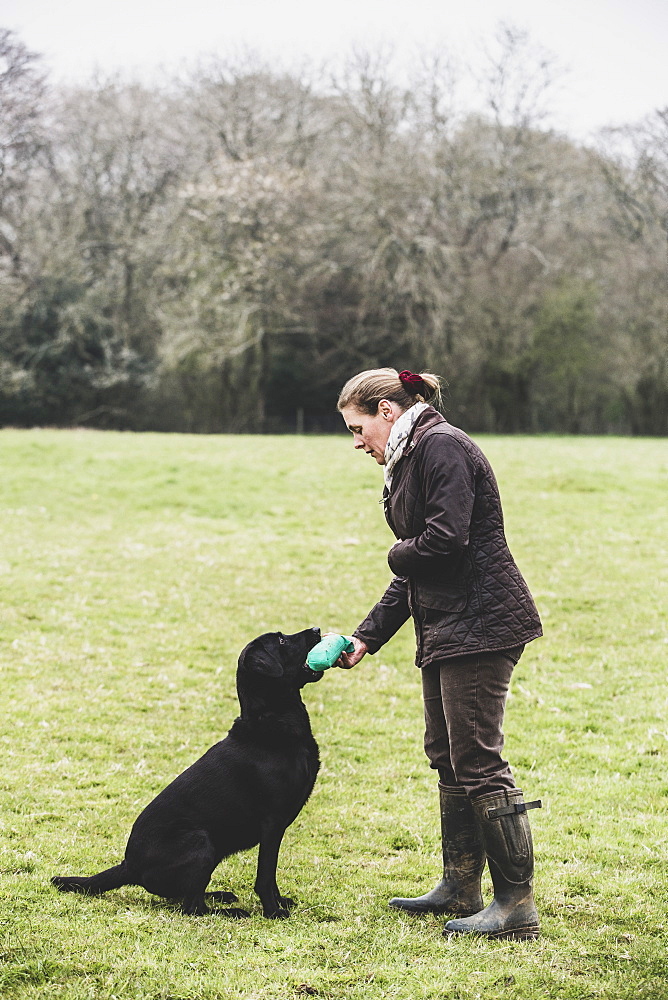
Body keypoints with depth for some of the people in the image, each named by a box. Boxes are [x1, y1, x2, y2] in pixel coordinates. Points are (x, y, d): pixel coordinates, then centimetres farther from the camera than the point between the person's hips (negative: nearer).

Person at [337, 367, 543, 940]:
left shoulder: (441, 446, -12)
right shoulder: (409, 461, 19)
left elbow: (444, 541, -23)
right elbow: (413, 574, 20)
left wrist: (398, 552, -2)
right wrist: (367, 637, 13)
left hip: (479, 624, -11)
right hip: (446, 629, 11)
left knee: (478, 760, -9)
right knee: (448, 757, 16)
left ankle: (518, 906, -5)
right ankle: (461, 888, 27)